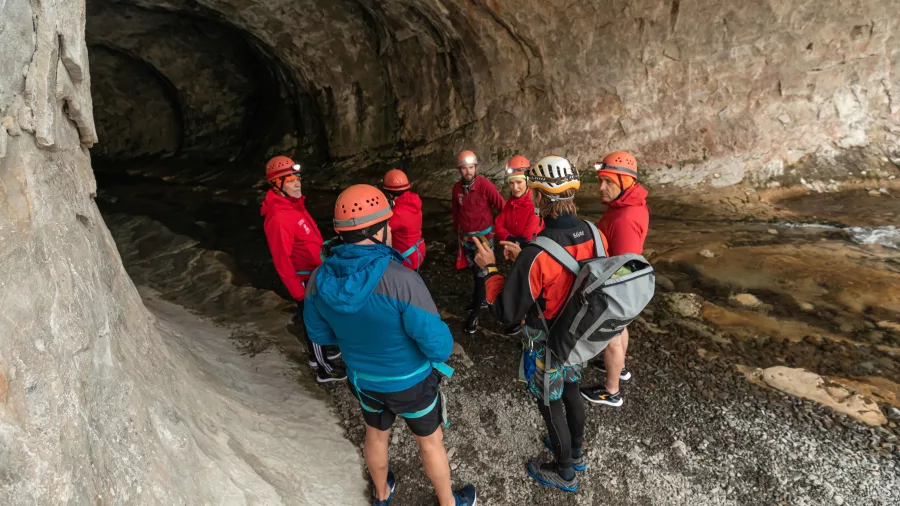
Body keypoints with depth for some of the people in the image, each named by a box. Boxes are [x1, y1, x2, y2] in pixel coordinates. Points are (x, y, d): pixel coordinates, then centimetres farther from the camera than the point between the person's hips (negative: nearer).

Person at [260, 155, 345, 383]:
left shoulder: (293, 204, 2)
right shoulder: (278, 217, -29)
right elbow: (282, 261, -26)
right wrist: (300, 294, -21)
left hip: (314, 273, 9)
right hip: (305, 280, -9)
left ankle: (317, 353, 44)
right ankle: (324, 369, 23)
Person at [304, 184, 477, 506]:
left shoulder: (319, 280, -18)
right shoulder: (401, 279, -36)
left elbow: (319, 334, -1)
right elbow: (438, 346, -30)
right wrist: (442, 348, -6)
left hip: (362, 379, 5)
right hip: (410, 382, -4)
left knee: (376, 435, 31)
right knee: (430, 441, 22)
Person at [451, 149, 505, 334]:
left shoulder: (485, 185, -20)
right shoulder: (457, 188, -4)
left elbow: (502, 207, -14)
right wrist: (458, 232, 16)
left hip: (483, 236, -5)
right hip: (465, 237, 5)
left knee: (481, 274, 2)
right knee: (475, 271, 20)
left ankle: (475, 312, 11)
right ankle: (482, 297, 42)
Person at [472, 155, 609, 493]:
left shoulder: (536, 254, -36)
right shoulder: (593, 235, -14)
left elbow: (506, 312, -26)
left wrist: (490, 269, -15)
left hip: (548, 345, -6)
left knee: (550, 406, 17)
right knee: (571, 392, 28)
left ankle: (564, 474, 39)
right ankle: (576, 452, 52)